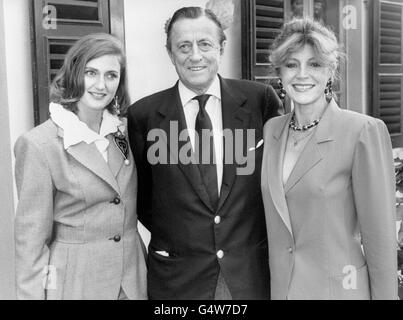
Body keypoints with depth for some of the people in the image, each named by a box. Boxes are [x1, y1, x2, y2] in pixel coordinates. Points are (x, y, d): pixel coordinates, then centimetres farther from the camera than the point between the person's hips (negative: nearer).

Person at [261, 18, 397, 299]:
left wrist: (385, 294, -10)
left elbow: (380, 236, -12)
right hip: (280, 287, 5)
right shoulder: (271, 129, 3)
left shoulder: (365, 131, -14)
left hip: (339, 288, -5)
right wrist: (276, 285, 9)